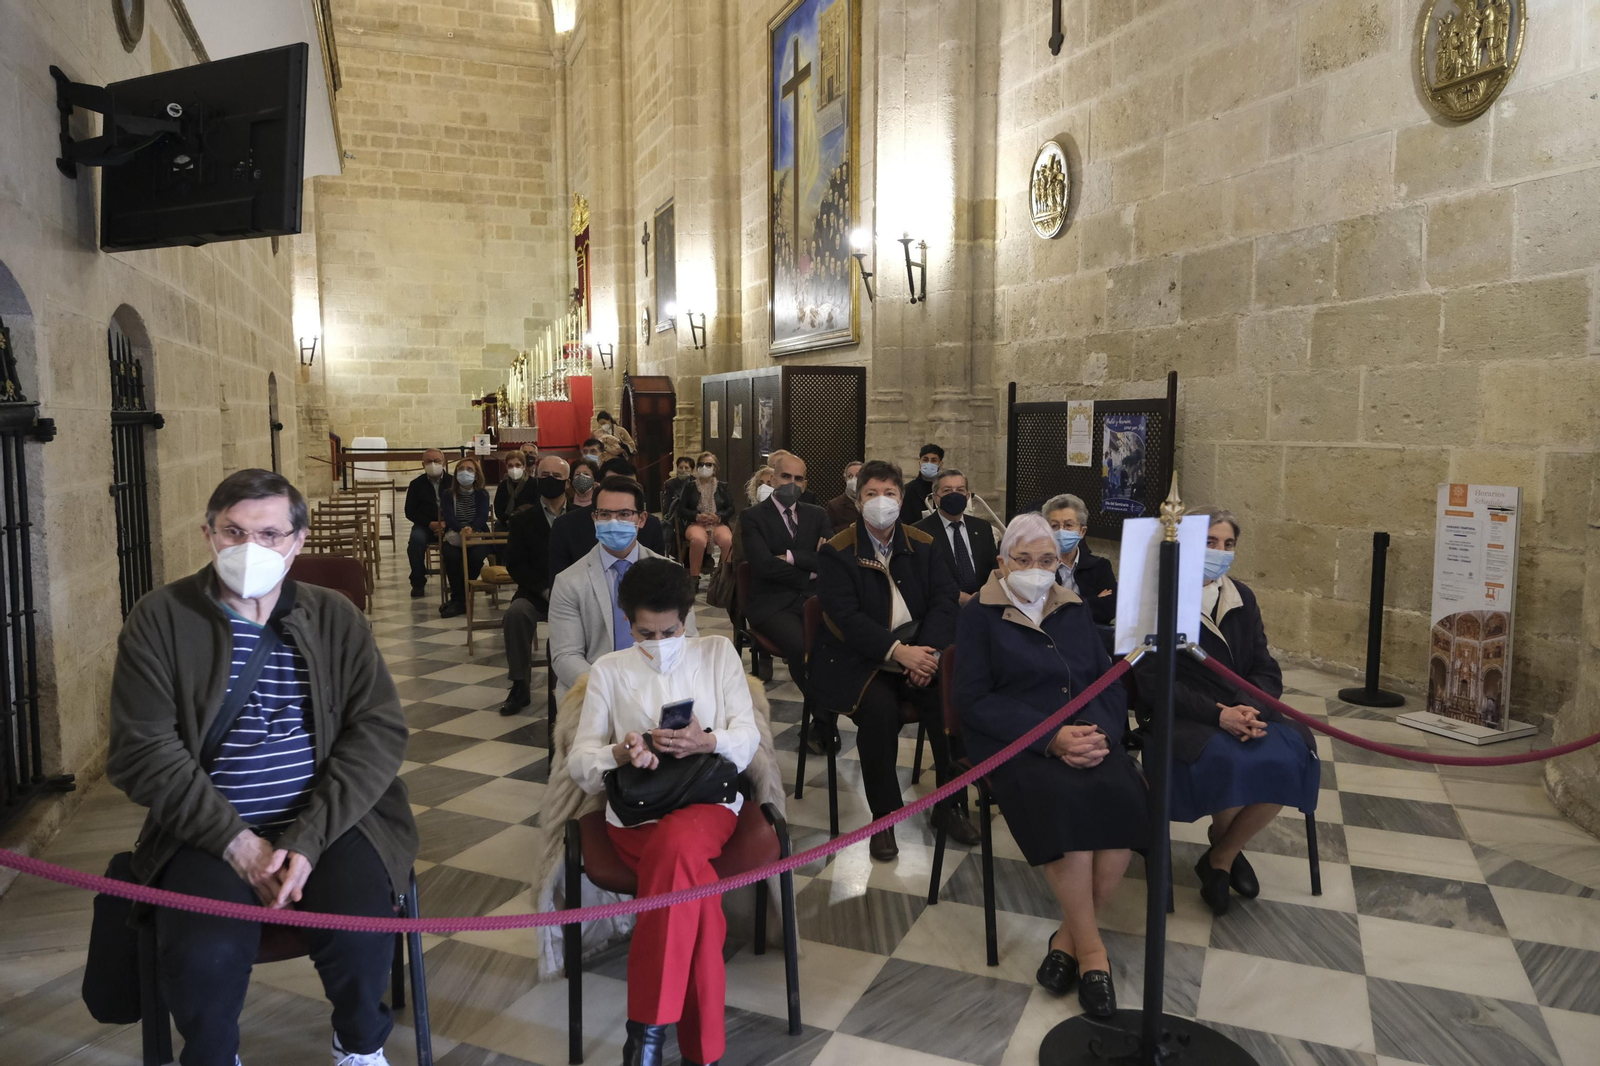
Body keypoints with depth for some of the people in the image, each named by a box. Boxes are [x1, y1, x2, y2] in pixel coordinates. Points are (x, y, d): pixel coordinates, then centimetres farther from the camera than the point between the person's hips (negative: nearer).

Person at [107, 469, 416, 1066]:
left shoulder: (335, 618, 4)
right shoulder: (159, 620, 1)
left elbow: (379, 732, -3)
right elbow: (143, 750, -5)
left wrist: (308, 837, -15)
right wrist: (236, 841, -15)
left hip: (327, 820, 0)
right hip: (210, 830, 0)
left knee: (359, 937, -23)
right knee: (203, 955, -25)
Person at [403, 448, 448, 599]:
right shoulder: (416, 484, 7)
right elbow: (410, 512, 4)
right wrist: (430, 524, -12)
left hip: (449, 525, -1)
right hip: (425, 525, 1)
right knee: (416, 540, -31)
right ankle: (418, 582, -15)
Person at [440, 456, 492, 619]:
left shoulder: (482, 494, 8)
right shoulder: (447, 495, 8)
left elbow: (483, 516, -9)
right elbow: (448, 517, -10)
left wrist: (471, 528, -32)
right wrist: (461, 529, -32)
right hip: (454, 538, 0)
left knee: (476, 556, -34)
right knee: (450, 556, -34)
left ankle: (458, 599, -16)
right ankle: (460, 600, -22)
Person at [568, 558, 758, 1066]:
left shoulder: (718, 652, 14)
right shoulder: (609, 670, 14)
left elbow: (748, 736, 5)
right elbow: (579, 759, 5)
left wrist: (707, 742, -19)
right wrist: (619, 753, -18)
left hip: (708, 799, 0)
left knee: (676, 843, -37)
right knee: (696, 885, -32)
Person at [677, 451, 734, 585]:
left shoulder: (722, 487, 18)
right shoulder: (690, 487, 14)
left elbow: (730, 508, 10)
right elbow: (681, 509, 6)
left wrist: (719, 517, -12)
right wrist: (697, 516, -13)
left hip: (718, 523, 1)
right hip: (695, 523, -1)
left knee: (728, 540, -36)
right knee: (698, 539, -40)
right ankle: (694, 577, -27)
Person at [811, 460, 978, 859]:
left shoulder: (923, 545, 9)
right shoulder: (837, 552, -4)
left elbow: (945, 599, 0)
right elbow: (845, 617, -14)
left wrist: (928, 650, -19)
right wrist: (898, 650, -26)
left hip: (917, 650, 3)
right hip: (855, 658, -3)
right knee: (880, 707, -31)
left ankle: (951, 803, -3)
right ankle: (884, 818, -12)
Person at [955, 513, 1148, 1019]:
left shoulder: (1074, 611, 17)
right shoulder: (980, 614, 3)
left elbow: (1111, 681, 12)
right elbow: (974, 700, -6)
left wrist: (1102, 732, -11)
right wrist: (1050, 737, -17)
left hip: (1087, 736, 4)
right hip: (1016, 743, -4)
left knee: (1126, 797, -26)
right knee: (1066, 801, -32)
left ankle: (1069, 935, -8)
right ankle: (1090, 947, -12)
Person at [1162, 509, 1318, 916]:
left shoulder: (1241, 597, 12)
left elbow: (1265, 670, 7)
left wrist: (1250, 708, -15)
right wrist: (1217, 714, -22)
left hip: (1242, 711, 5)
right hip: (1185, 717, -5)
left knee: (1290, 757, -24)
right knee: (1230, 764, -34)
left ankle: (1220, 857, -1)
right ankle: (1227, 845, 2)